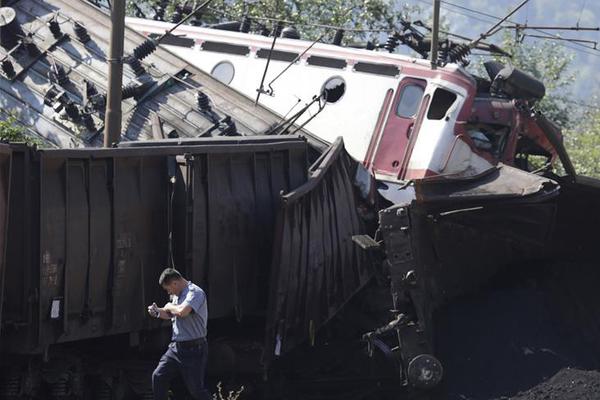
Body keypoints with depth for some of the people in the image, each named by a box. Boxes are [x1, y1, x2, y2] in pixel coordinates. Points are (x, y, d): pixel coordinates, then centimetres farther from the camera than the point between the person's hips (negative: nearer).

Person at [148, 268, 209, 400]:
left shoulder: (195, 293, -17)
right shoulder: (177, 295, 13)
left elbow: (182, 311, -36)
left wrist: (170, 306, -14)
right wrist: (158, 311, 10)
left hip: (193, 349, -9)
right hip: (175, 347, 9)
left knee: (196, 389, -5)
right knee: (158, 377, 3)